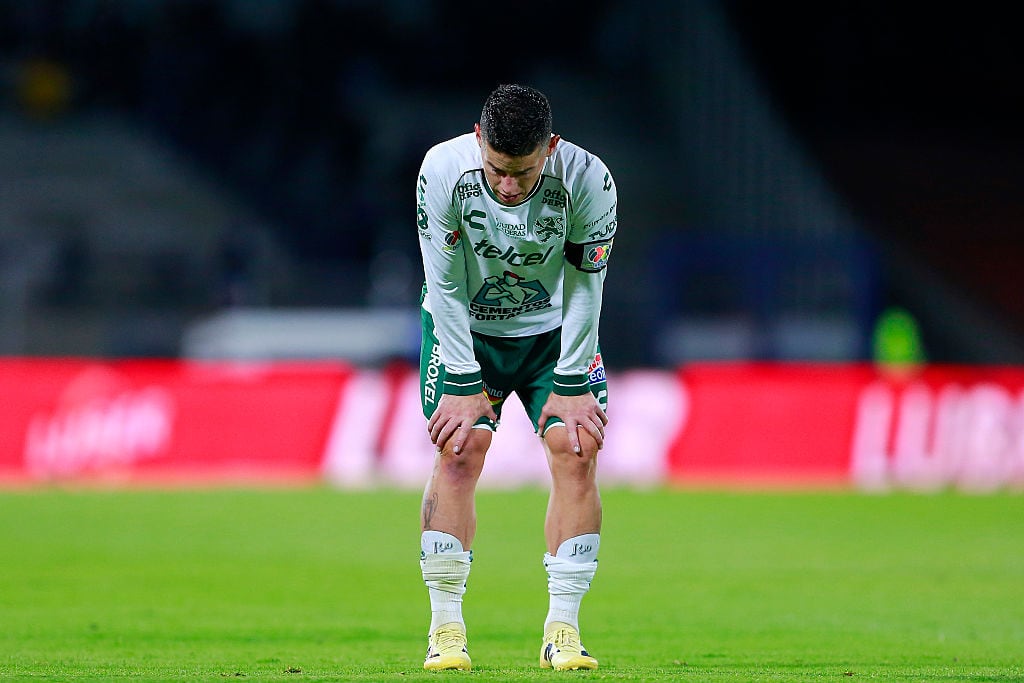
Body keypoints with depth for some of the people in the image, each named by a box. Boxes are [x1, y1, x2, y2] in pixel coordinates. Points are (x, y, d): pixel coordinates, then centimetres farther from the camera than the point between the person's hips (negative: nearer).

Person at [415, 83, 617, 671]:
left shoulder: (588, 180, -27)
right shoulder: (443, 170, -27)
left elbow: (585, 289, -15)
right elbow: (446, 286, -18)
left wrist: (569, 386, -15)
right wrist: (464, 385, -18)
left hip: (554, 331, 1)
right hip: (465, 330, -1)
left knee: (577, 452, -14)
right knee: (460, 450, -16)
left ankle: (563, 630, -9)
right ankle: (446, 629, -10)